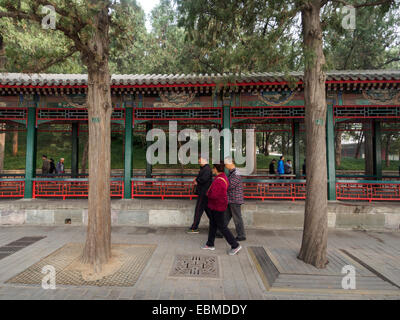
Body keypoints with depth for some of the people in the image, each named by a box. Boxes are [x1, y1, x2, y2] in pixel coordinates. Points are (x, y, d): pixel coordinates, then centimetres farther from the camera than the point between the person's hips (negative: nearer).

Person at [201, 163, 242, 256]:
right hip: (214, 206, 10)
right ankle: (210, 244, 31)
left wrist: (208, 193, -9)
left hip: (218, 207, -10)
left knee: (221, 226, 0)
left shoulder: (219, 181, -27)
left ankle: (235, 245, 10)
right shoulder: (223, 177, 6)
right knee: (212, 224, 18)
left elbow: (213, 195, -31)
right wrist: (210, 192, 4)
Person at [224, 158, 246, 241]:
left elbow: (229, 186, -26)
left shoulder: (236, 174, -22)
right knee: (226, 216, 16)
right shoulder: (231, 172, 10)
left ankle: (241, 236, 16)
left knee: (237, 218, 2)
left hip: (235, 200, -9)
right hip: (230, 200, 9)